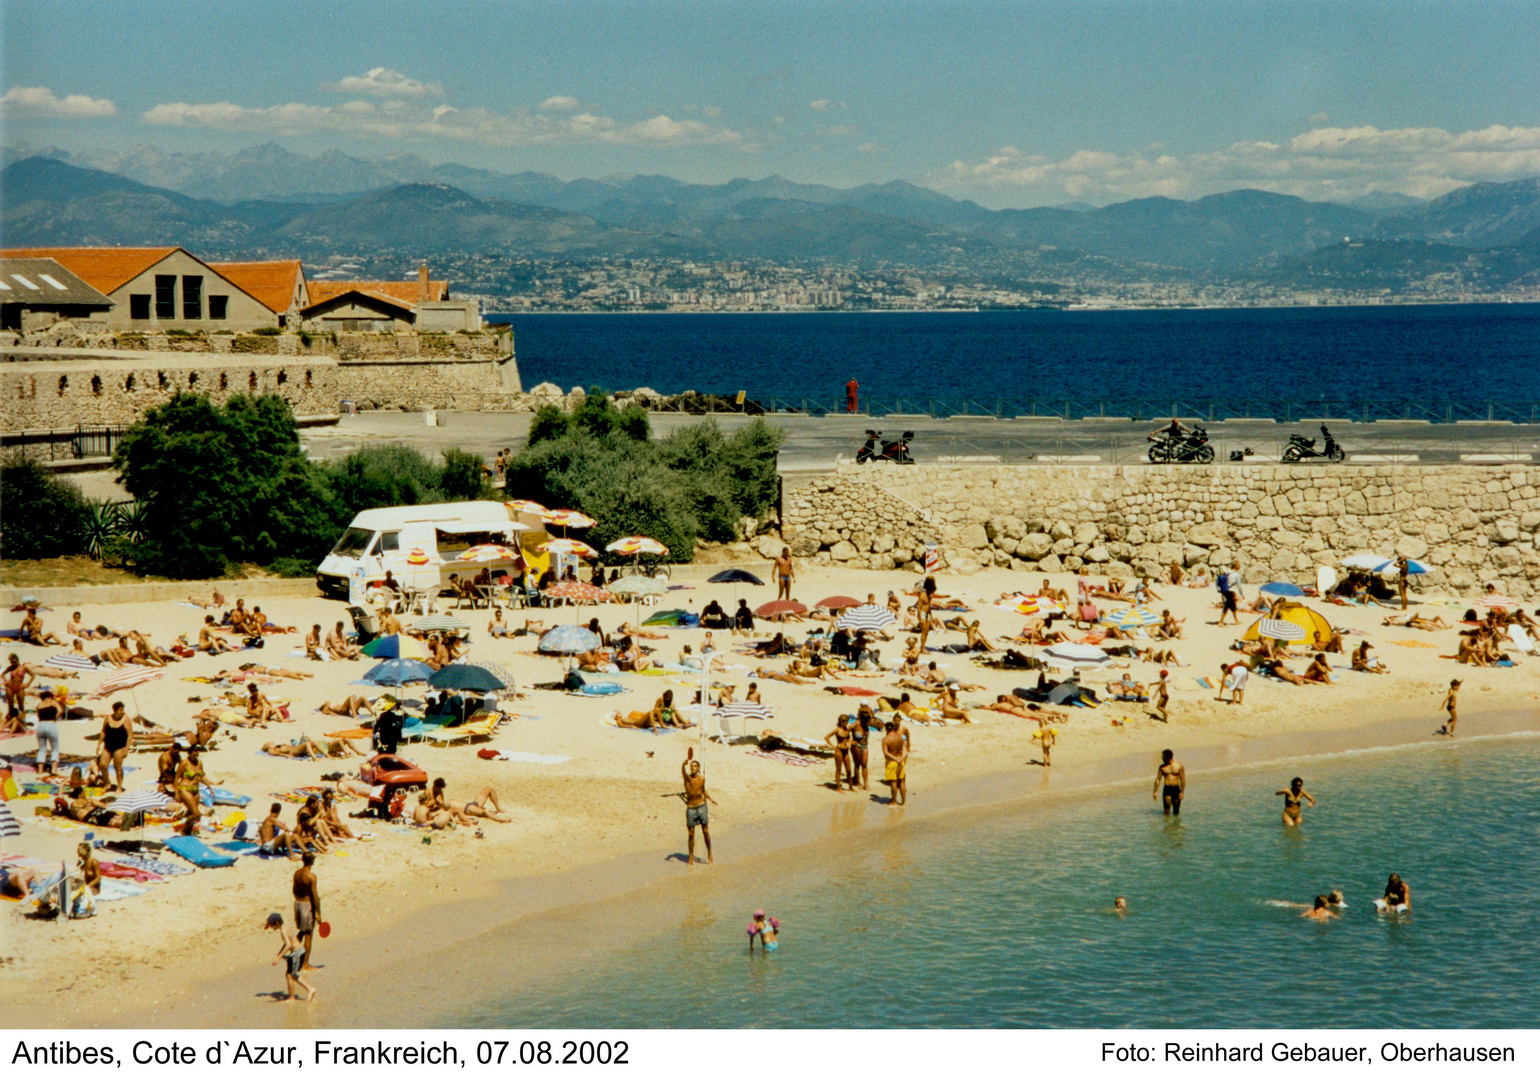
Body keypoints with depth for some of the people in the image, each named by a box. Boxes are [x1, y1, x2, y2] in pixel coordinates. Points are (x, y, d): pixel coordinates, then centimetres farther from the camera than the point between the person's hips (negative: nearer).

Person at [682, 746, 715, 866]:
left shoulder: (702, 779, 2)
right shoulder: (687, 777, -8)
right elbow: (682, 771, -32)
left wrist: (709, 798, 10)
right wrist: (685, 762, -52)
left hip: (701, 807, 2)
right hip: (691, 809, -2)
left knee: (706, 832, 4)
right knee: (691, 834, 3)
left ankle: (709, 855, 18)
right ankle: (691, 857, 13)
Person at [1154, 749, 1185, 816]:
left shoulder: (1179, 766, -2)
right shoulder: (1162, 767, 3)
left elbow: (1182, 779, -2)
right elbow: (1158, 779, 7)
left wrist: (1181, 792, -8)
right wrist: (1155, 792, 3)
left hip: (1176, 789, 0)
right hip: (1167, 789, 0)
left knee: (1176, 810, 7)